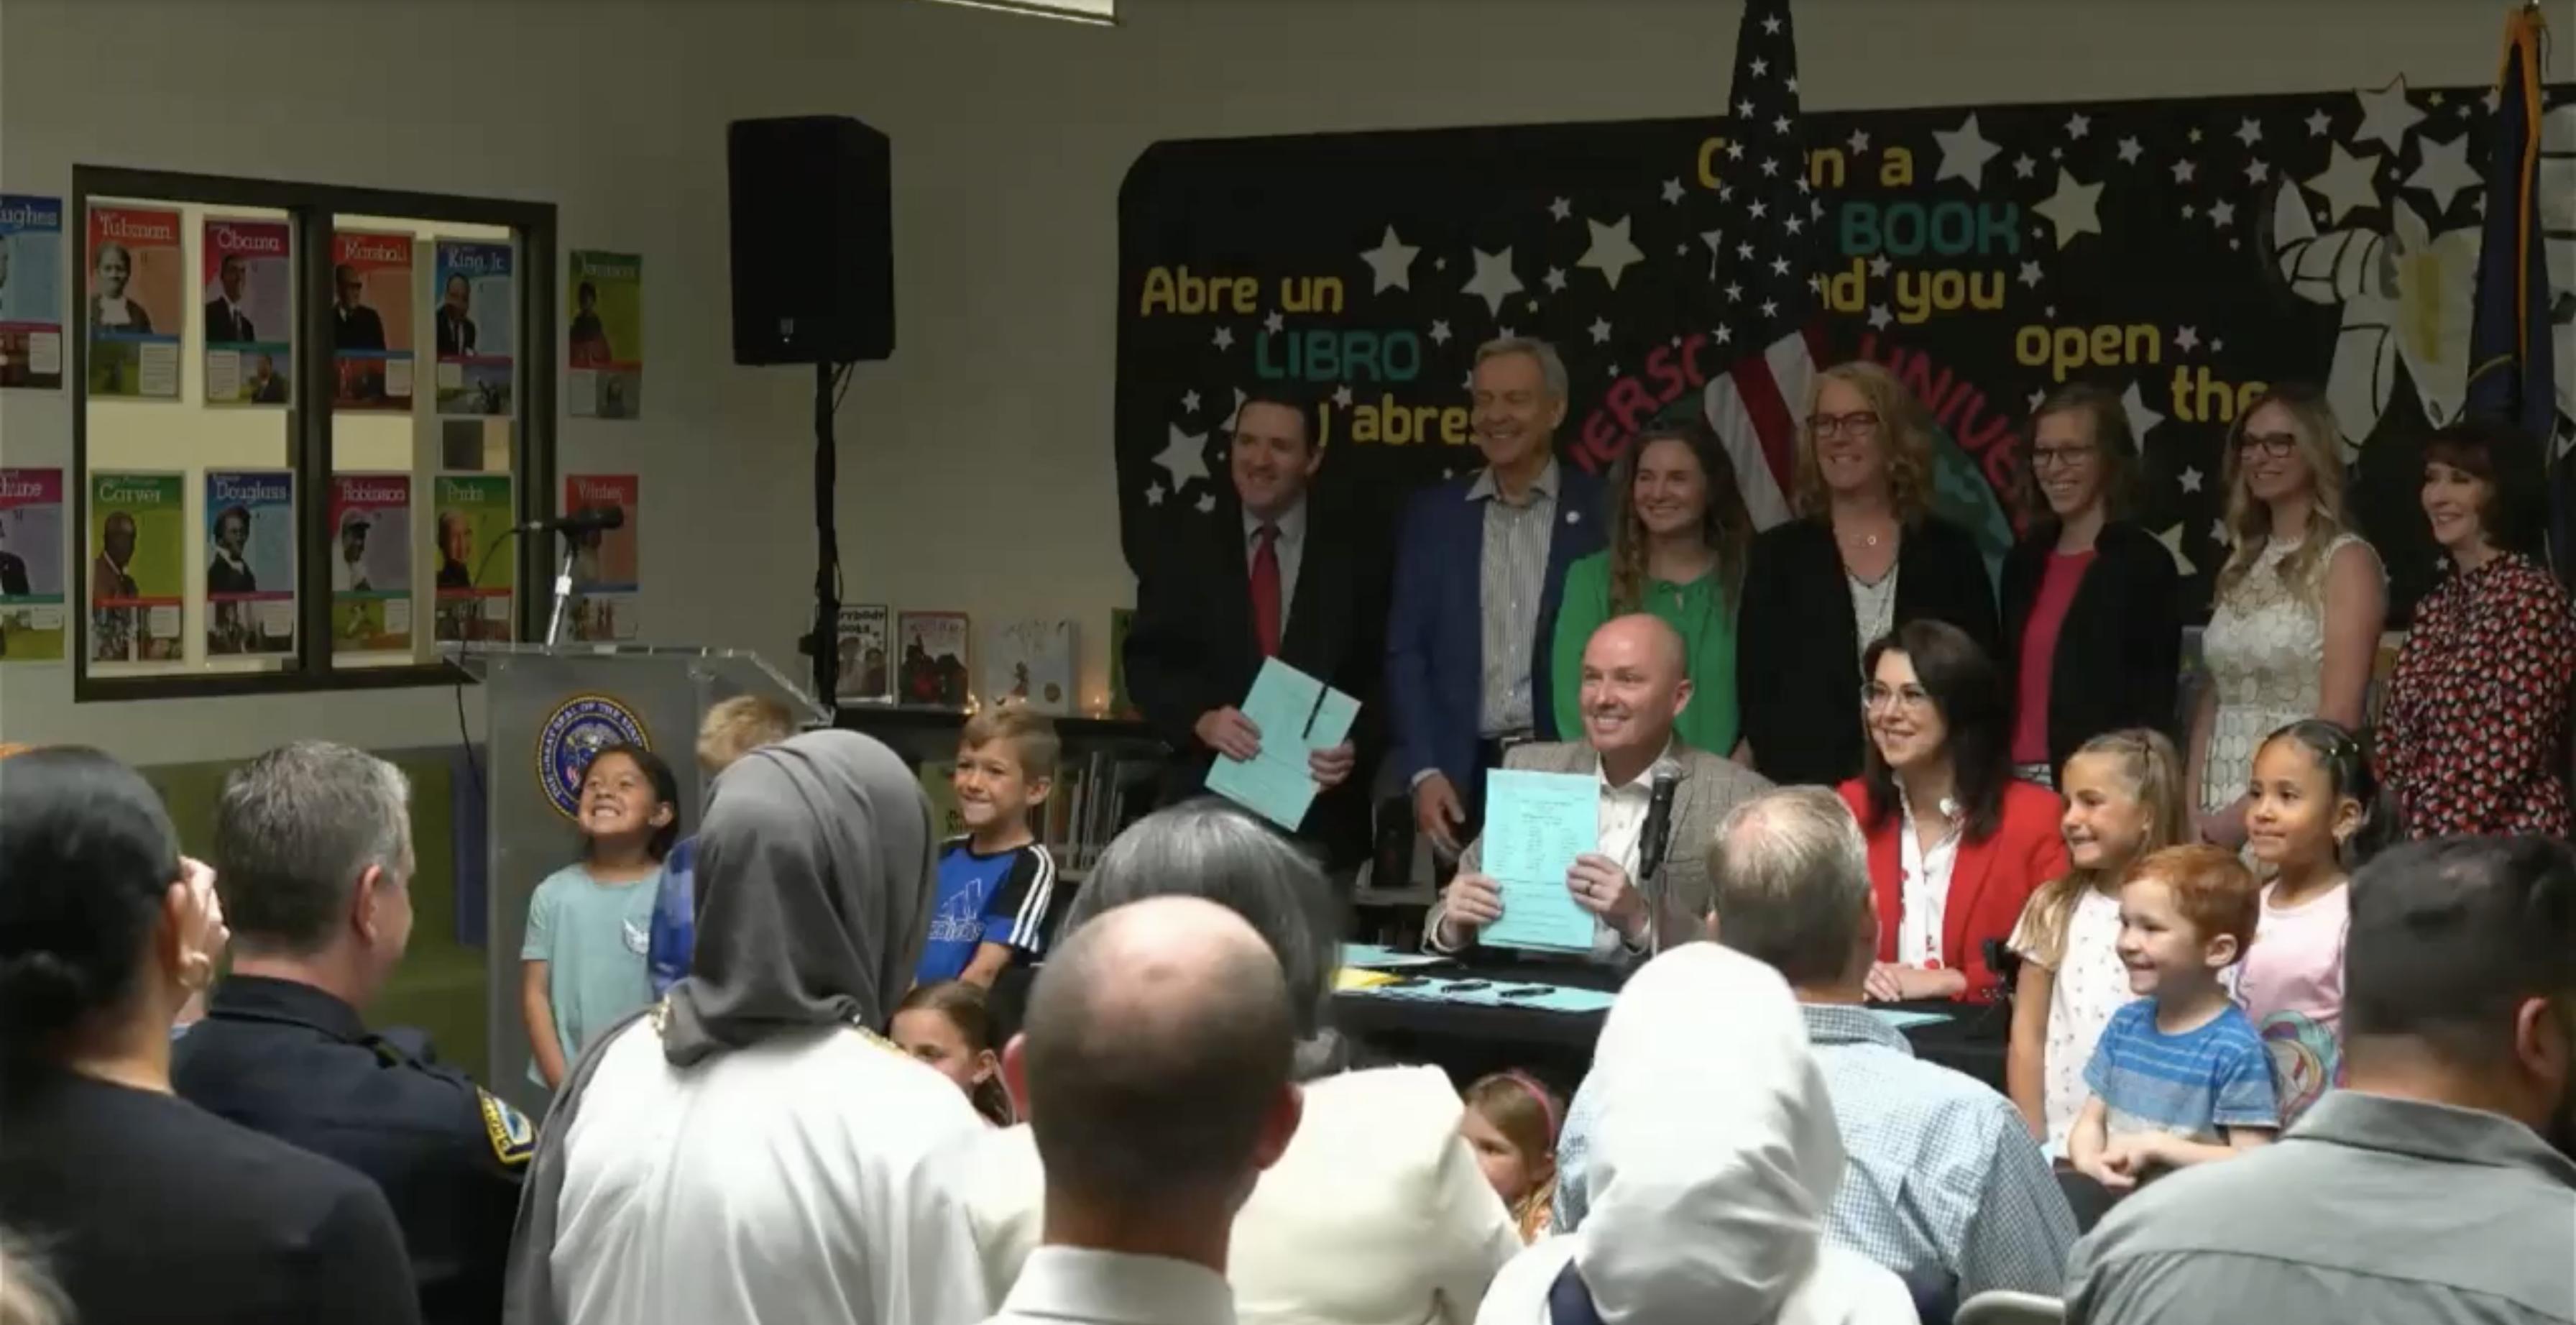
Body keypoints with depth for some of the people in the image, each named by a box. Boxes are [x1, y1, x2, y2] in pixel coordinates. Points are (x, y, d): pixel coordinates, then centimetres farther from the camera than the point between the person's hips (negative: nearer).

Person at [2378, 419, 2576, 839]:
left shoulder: (2534, 597, -10)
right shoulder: (2437, 604, 13)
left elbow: (2511, 750, -16)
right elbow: (2396, 741, 12)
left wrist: (2435, 847, -16)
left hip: (2505, 840, -7)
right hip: (2422, 834, 7)